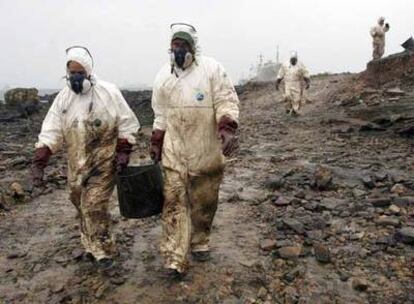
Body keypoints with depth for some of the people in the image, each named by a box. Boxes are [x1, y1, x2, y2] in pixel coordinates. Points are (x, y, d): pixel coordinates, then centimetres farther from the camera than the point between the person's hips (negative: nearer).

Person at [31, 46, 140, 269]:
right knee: (82, 206, 15)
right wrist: (38, 162, -10)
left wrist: (123, 152, -12)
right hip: (76, 165, 5)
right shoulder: (63, 97, 1)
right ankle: (91, 246, 36)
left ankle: (103, 251, 11)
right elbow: (50, 132, -2)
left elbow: (127, 124, -5)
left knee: (94, 206, -8)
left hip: (104, 163, -5)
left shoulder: (108, 92, -9)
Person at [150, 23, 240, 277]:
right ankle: (176, 260, 2)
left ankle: (200, 242, 35)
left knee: (204, 202, 11)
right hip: (174, 152, 2)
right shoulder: (163, 75, 7)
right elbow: (161, 114, 14)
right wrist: (156, 144, 13)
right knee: (174, 202, -3)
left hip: (206, 151, -2)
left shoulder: (212, 69, -5)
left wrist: (228, 130, -26)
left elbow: (227, 102, -9)